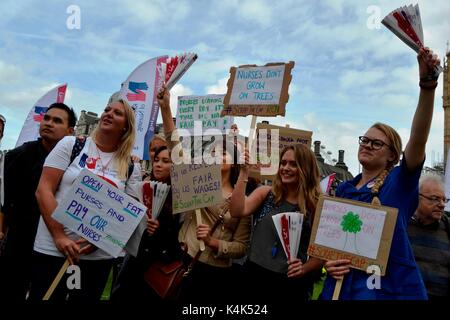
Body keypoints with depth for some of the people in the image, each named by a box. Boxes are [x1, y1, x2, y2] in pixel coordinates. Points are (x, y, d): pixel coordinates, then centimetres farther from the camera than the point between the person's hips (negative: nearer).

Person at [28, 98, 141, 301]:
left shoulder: (131, 168, 3)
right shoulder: (71, 144, 0)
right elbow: (43, 191, -5)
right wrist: (59, 236, -13)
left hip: (99, 256, 2)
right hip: (52, 249, -1)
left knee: (88, 297, 13)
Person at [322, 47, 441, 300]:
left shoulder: (400, 182, -5)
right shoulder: (343, 189, 6)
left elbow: (419, 137, -21)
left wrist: (427, 82, -33)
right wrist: (328, 262, -7)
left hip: (391, 288, -3)